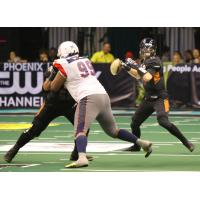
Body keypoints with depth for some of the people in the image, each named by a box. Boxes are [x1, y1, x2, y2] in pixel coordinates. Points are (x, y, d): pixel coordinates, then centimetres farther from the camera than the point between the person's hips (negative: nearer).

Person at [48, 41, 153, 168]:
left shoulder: (65, 66, 0)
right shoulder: (85, 61, 20)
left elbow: (54, 88, 12)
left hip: (89, 99, -7)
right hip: (104, 96, 7)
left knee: (80, 131, -16)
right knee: (113, 131, 23)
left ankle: (82, 158, -40)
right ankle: (141, 142, 21)